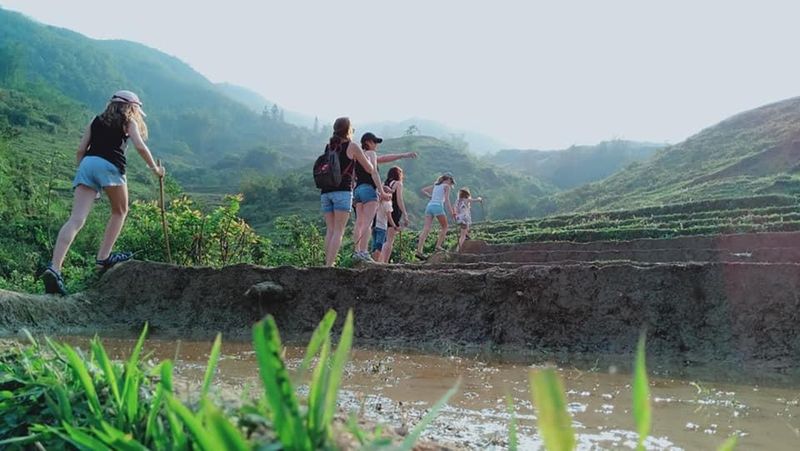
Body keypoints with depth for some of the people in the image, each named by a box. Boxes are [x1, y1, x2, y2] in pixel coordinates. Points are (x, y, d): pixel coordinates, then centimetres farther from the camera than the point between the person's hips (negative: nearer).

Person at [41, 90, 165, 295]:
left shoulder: (96, 120, 28)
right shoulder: (129, 122, 17)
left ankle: (54, 267, -24)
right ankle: (103, 257, 14)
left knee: (76, 219, -9)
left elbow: (81, 149, 19)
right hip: (109, 165, -4)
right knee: (120, 211, 21)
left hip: (87, 163, 4)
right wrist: (154, 168, 13)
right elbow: (140, 147, 2)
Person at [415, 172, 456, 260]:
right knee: (444, 227, 14)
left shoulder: (435, 185, 26)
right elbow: (447, 199, -5)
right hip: (438, 206, -6)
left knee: (426, 229, -5)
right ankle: (438, 245, 2)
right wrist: (452, 212, -8)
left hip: (429, 206, 6)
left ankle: (419, 251, -16)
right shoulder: (446, 186, 7)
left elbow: (423, 190, 28)